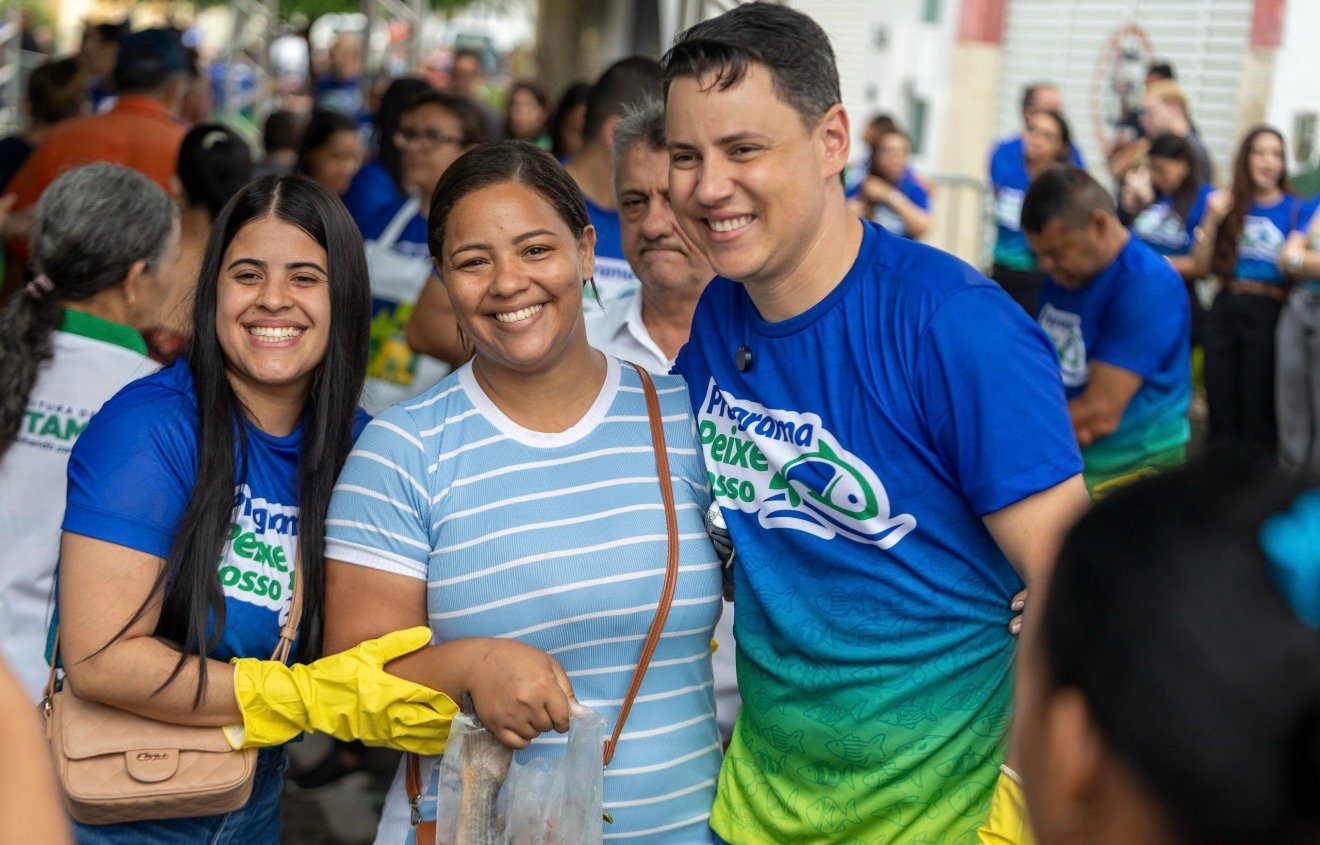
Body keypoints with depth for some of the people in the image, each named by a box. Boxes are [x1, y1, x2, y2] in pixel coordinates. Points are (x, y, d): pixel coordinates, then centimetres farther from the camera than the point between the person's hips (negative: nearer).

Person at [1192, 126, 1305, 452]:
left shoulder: (1295, 210, -1)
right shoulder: (1227, 204, 8)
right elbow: (1203, 265, 7)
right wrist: (1212, 220, -4)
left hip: (1269, 313, -3)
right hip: (1225, 310, 3)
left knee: (1257, 407, 2)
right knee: (1220, 404, 9)